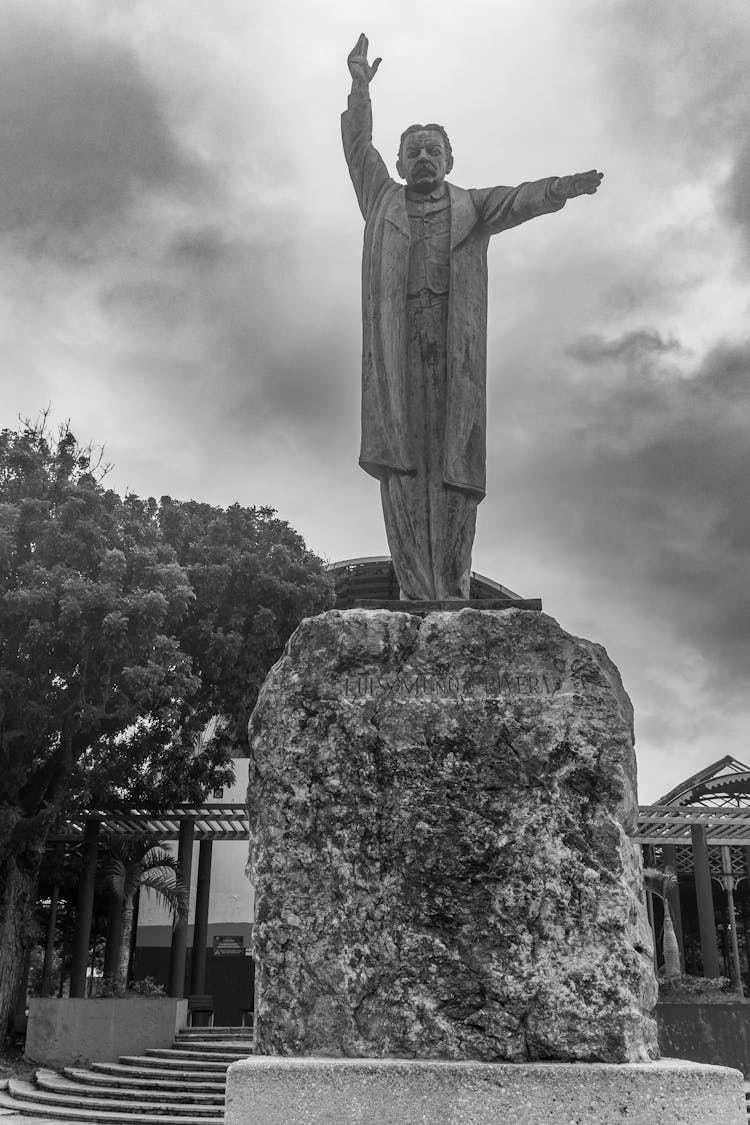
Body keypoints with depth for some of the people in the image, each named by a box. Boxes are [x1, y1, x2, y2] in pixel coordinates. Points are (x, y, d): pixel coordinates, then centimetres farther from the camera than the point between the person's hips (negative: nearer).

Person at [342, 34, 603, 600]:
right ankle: (417, 594, -18)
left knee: (454, 466, -10)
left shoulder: (472, 206, 23)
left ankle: (452, 593, -13)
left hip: (455, 349, 0)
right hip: (394, 350, 0)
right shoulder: (382, 199, 27)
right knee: (400, 461, -12)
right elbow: (358, 146, 19)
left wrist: (562, 187, -11)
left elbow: (520, 199, 7)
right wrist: (360, 87, 6)